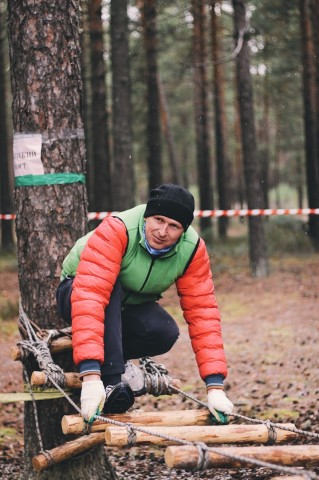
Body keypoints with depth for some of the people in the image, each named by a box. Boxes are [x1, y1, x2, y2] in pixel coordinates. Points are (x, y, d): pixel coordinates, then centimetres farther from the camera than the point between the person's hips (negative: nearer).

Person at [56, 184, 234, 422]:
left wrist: (215, 387, -26)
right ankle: (112, 382, -35)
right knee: (110, 291, -38)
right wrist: (90, 376, -52)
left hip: (131, 305, 4)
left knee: (165, 333, -29)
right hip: (76, 293, -4)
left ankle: (117, 357, -1)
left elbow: (202, 313, -18)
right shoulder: (116, 231, -34)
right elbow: (90, 297, -43)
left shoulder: (193, 249, -19)